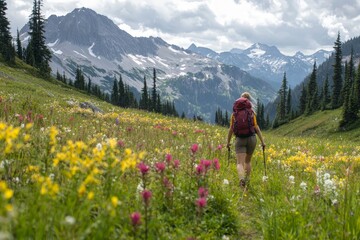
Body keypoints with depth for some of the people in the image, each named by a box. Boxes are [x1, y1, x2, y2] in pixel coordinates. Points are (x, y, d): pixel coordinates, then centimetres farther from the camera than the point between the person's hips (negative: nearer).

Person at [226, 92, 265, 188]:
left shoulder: (235, 113, 4)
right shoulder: (251, 112, 1)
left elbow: (231, 129, 4)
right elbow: (256, 127, -5)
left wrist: (228, 142, 14)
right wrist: (262, 141, -2)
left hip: (240, 139, -1)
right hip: (251, 138, 1)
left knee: (240, 163, -9)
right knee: (248, 161, 22)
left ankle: (242, 178, -37)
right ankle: (247, 180, 23)